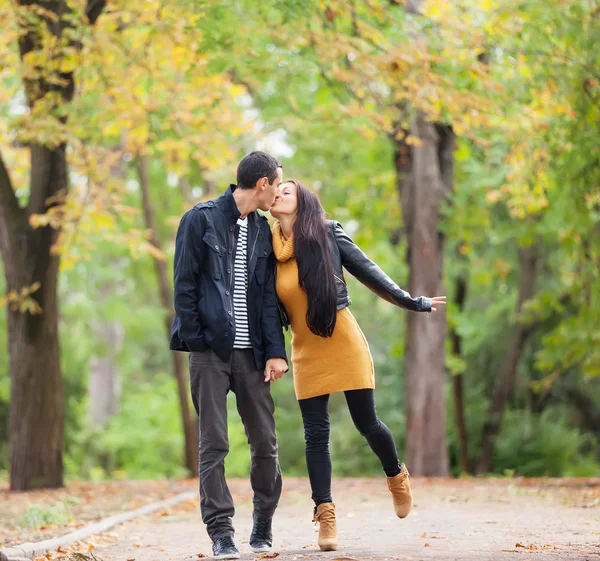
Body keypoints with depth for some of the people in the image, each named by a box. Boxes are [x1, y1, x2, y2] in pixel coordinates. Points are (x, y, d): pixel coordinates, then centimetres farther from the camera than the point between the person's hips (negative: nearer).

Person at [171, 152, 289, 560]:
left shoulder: (262, 230, 13)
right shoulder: (201, 219, -1)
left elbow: (269, 296, 9)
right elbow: (185, 285, -3)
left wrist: (275, 351, 0)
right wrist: (194, 340, -8)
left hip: (251, 351, 4)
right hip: (211, 350, -4)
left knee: (265, 442, 5)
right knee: (214, 444, -4)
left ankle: (263, 525, 22)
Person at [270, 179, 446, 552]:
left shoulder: (328, 234, -5)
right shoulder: (269, 249, 3)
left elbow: (368, 272, 1)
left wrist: (412, 302, 1)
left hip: (345, 346, -2)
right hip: (306, 354, 3)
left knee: (367, 423, 2)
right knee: (316, 434, -1)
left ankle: (397, 477, 31)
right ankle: (325, 517, 4)